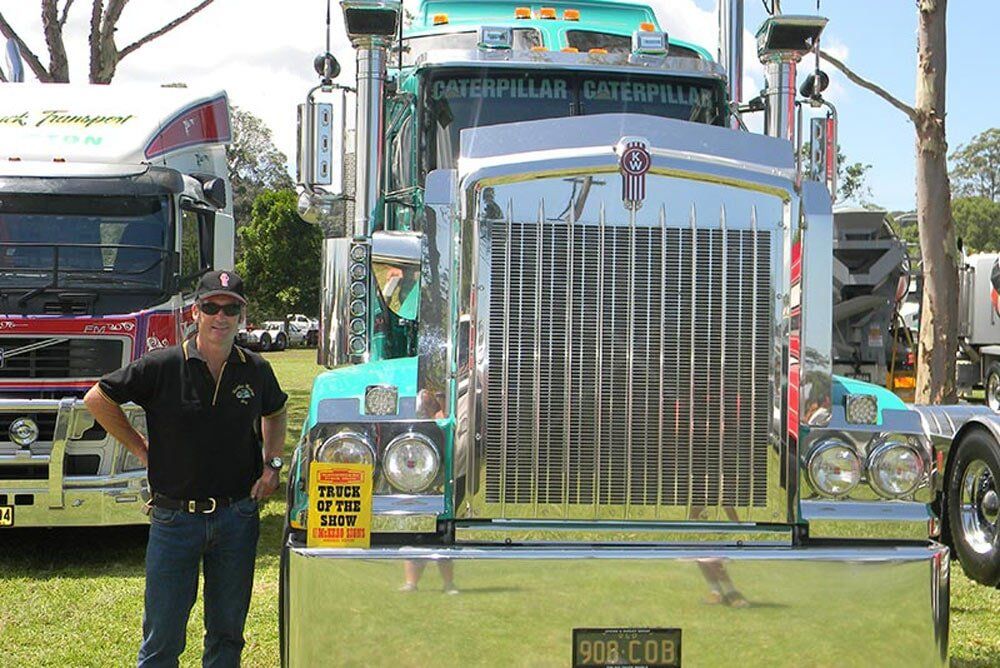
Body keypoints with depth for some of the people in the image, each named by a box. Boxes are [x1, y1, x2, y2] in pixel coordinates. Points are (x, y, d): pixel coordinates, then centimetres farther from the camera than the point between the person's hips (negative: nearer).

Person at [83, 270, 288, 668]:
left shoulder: (256, 371, 2)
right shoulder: (162, 367, -8)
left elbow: (274, 412, 23)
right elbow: (98, 399, 1)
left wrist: (272, 463, 10)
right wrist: (140, 448, 0)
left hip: (238, 517, 3)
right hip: (175, 516, -3)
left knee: (227, 632, 13)